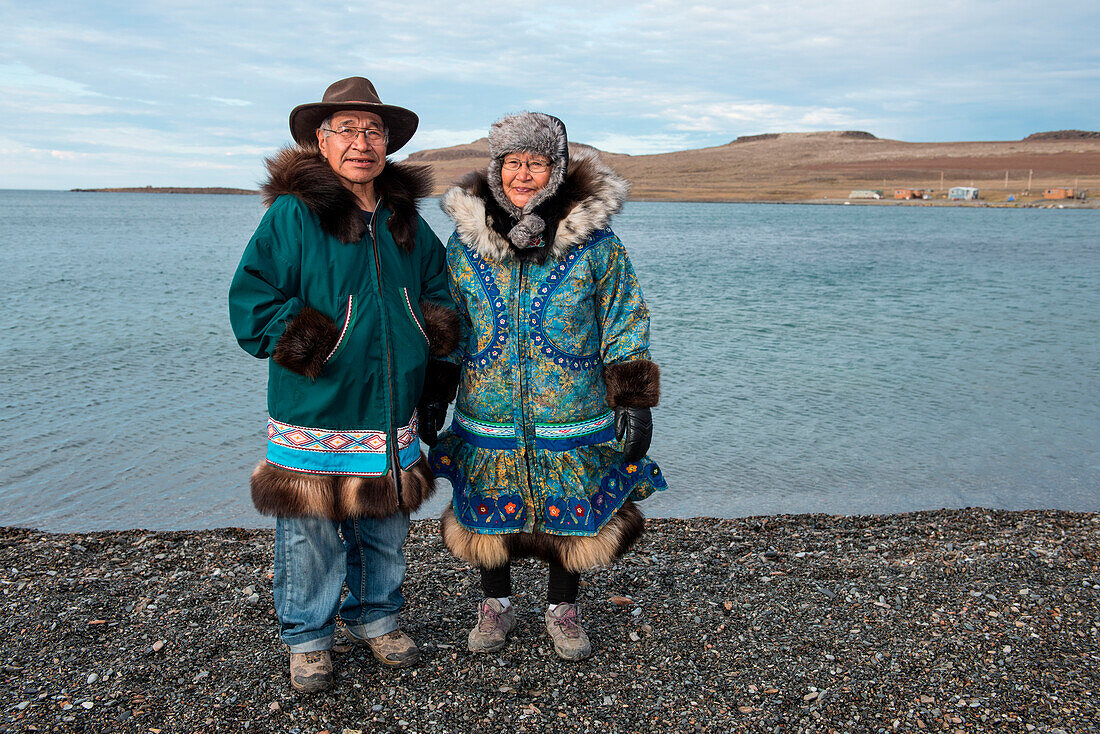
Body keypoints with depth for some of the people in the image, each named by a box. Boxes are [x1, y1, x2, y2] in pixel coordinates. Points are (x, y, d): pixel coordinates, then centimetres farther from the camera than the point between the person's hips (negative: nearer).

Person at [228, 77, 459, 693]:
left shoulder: (407, 222, 10)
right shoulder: (293, 214, -7)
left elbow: (436, 297, 20)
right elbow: (251, 299, -6)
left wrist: (434, 388, 14)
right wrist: (296, 336, -20)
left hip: (392, 410, 5)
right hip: (315, 414, -4)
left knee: (385, 528, 17)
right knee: (311, 534, 5)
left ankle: (376, 617, 38)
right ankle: (308, 637, 27)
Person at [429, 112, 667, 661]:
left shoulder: (594, 240, -5)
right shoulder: (465, 239, 1)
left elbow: (624, 327, -1)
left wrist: (634, 402, -5)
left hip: (574, 419, -1)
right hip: (487, 419, 2)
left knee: (571, 521, 11)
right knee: (488, 518, 13)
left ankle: (562, 608, 34)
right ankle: (496, 605, 36)